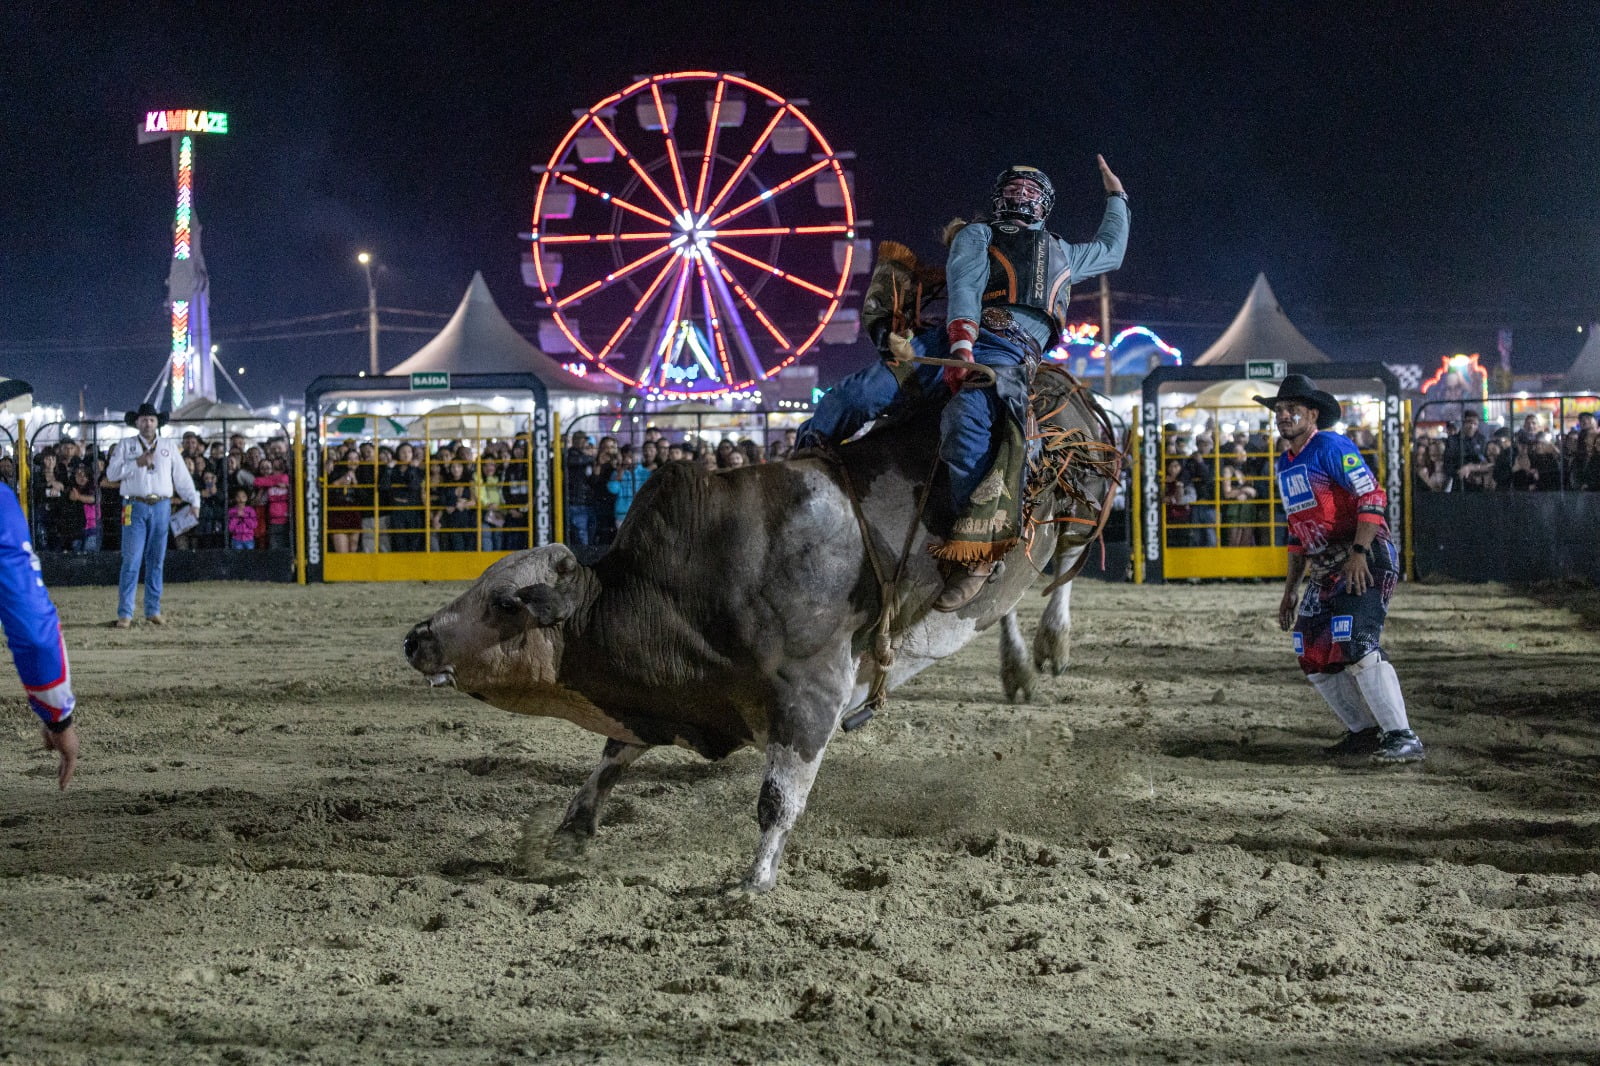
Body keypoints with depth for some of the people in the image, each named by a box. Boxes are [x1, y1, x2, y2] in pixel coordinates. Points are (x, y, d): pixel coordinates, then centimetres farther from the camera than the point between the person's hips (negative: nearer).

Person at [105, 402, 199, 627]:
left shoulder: (169, 446, 13)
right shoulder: (125, 445, 8)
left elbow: (182, 476, 11)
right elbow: (111, 473, -2)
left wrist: (194, 501, 1)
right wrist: (136, 463, -13)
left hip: (161, 507, 2)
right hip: (135, 507, -2)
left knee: (156, 561, 6)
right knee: (131, 560, -7)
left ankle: (153, 610, 13)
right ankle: (125, 614, -7)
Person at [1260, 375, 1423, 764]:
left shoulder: (1330, 447, -9)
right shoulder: (1285, 465, 18)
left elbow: (1372, 497, -18)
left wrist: (1359, 553, -27)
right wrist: (1291, 588, 23)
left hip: (1365, 561, -9)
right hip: (1326, 571, 9)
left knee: (1355, 645, -23)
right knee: (1315, 658, 5)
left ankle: (1403, 738, -22)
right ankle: (1365, 732, 16)